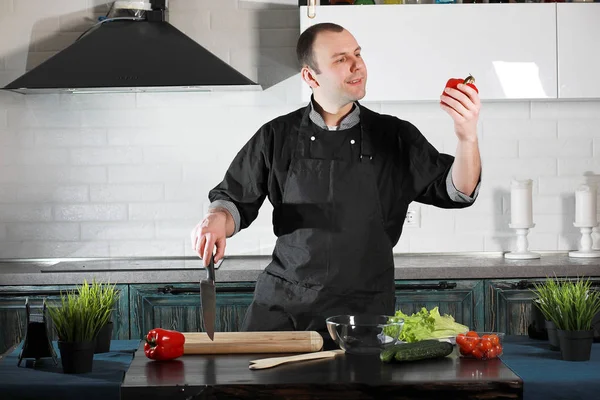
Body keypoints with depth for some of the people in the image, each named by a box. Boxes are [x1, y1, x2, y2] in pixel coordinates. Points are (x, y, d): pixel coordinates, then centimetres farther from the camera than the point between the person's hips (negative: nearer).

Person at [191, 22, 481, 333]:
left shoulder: (394, 137, 3)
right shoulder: (277, 137, 3)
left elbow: (456, 191, -2)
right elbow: (235, 200, 11)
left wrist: (468, 137, -20)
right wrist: (216, 219, -12)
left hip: (364, 308, -1)